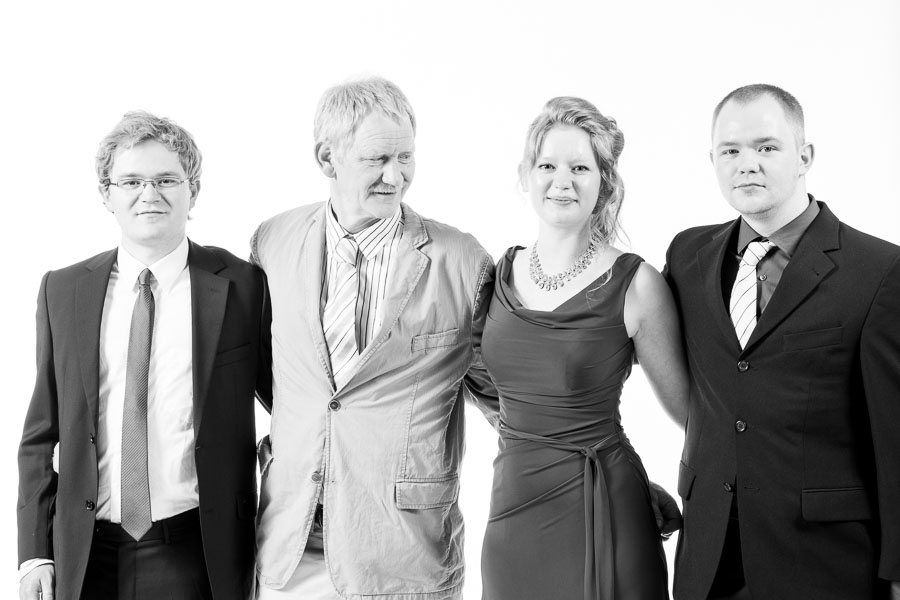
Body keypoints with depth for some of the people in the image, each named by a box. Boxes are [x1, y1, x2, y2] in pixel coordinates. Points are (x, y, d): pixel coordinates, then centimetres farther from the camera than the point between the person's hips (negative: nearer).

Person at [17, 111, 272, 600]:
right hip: (83, 556, 2)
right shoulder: (62, 291, 3)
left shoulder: (242, 285, -5)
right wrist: (36, 552, 1)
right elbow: (41, 436, 6)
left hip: (194, 558, -2)